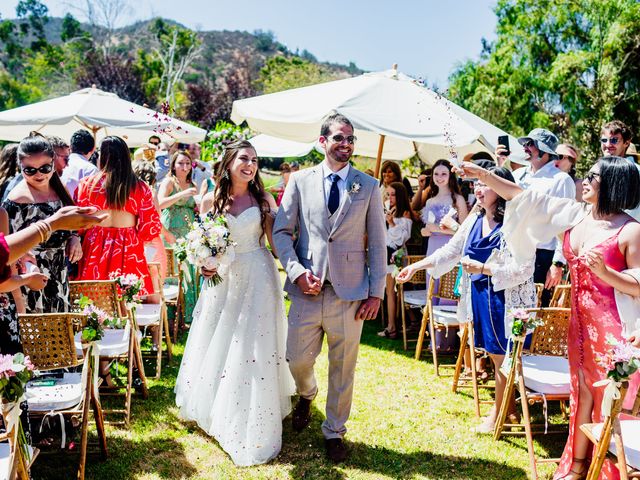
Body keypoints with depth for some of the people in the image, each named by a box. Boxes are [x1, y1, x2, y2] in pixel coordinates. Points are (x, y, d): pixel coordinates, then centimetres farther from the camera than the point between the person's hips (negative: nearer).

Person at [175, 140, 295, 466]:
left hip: (256, 279, -2)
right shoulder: (213, 201, 0)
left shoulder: (263, 200, -3)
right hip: (222, 279, 2)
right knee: (217, 346, 13)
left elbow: (275, 241, -1)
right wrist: (204, 265, -13)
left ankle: (251, 428, 14)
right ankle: (217, 413, 35)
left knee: (253, 349, 1)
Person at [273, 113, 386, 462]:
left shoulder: (368, 187, 5)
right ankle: (306, 396, 41)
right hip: (308, 289, 0)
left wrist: (376, 292, -1)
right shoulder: (300, 181, 5)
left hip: (350, 290, 0)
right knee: (298, 360, 5)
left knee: (343, 367, 8)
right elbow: (281, 231, 3)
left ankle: (334, 431, 28)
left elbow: (377, 243, 4)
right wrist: (297, 271, -11)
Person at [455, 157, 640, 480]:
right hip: (581, 322, 6)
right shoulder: (574, 214, 5)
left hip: (613, 326, -6)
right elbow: (525, 197, 7)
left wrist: (604, 272, -27)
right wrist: (484, 175, 5)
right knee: (583, 392, 14)